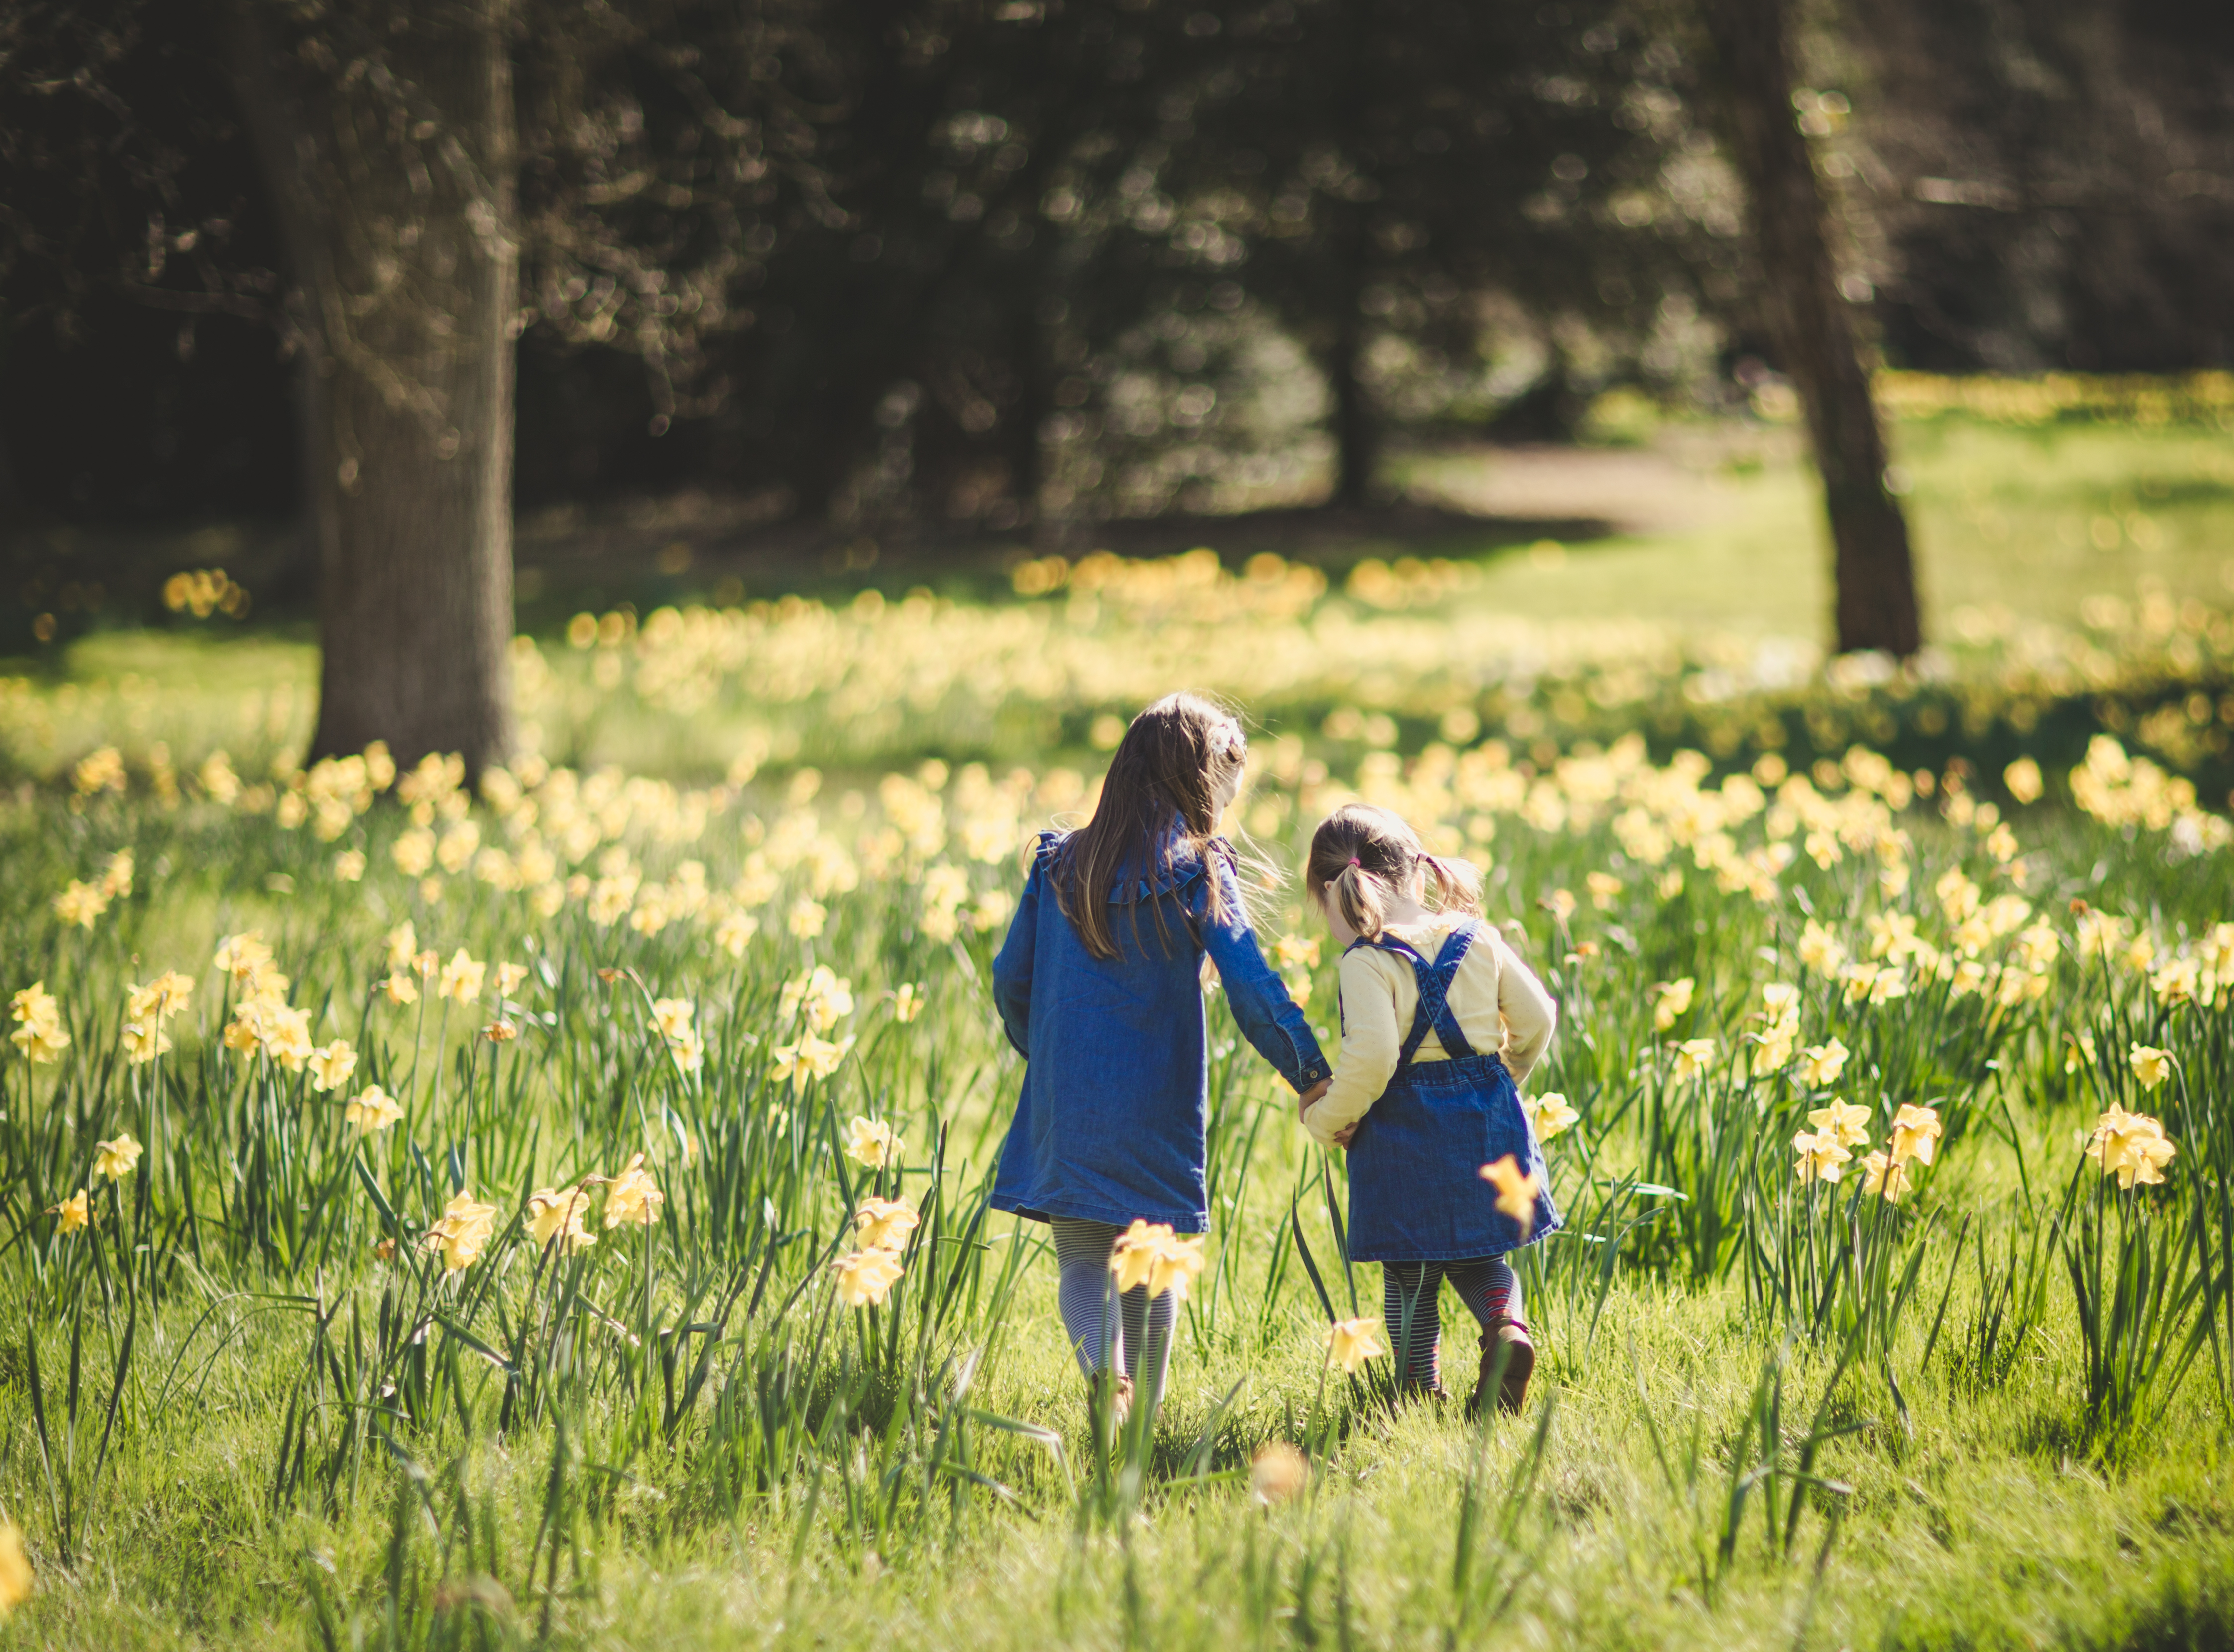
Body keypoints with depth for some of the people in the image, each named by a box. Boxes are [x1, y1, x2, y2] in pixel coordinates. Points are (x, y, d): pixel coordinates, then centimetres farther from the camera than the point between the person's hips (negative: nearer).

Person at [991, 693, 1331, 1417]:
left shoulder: (1058, 864, 3)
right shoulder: (1198, 872, -7)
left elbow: (1010, 980, 7)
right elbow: (1252, 989, -14)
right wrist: (1312, 1077, -8)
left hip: (1066, 1102, 2)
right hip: (1157, 1106, -2)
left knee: (1082, 1259, 6)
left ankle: (1105, 1377, -20)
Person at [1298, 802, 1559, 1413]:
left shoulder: (1368, 963, -15)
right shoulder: (1478, 940, 3)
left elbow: (1371, 1055, -26)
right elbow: (1537, 1019, 7)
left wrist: (1328, 1120, -11)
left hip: (1404, 1131, -4)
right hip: (1489, 1121, 5)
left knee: (1409, 1276, 12)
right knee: (1477, 1259, 20)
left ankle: (1422, 1394, 13)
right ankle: (1507, 1329, -8)